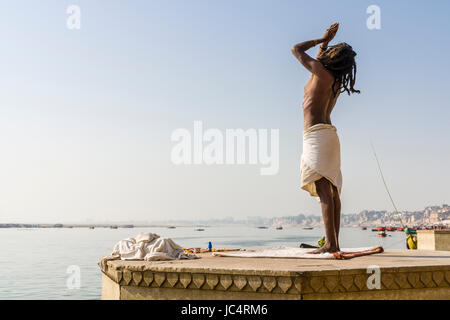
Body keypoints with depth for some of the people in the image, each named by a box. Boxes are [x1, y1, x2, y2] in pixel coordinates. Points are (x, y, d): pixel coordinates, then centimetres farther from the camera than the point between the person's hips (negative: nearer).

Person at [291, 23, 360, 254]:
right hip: (328, 132, 9)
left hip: (317, 134, -9)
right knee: (332, 192, 6)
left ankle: (330, 243, -19)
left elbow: (296, 50, 5)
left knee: (324, 191, -15)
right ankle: (335, 243, 7)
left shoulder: (321, 71, -6)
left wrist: (322, 40, 13)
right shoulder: (337, 81, 17)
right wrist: (325, 42, 31)